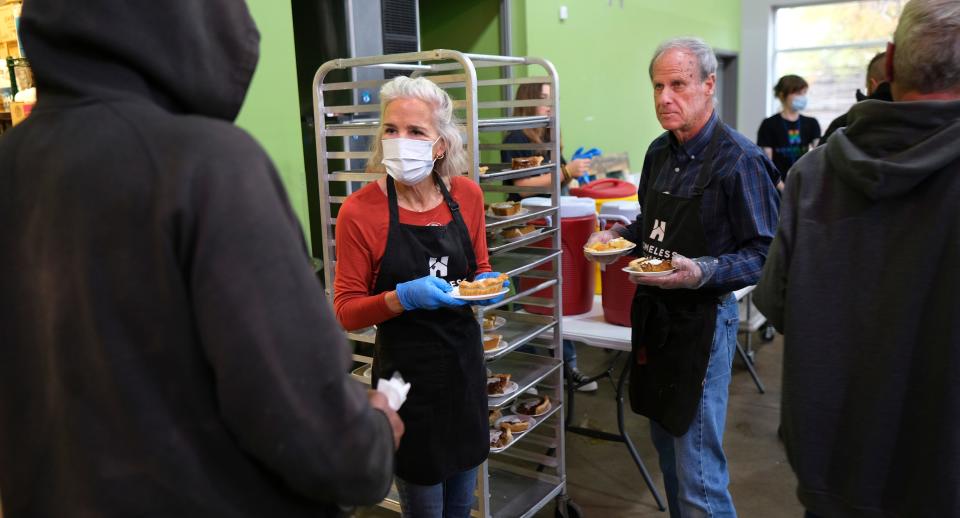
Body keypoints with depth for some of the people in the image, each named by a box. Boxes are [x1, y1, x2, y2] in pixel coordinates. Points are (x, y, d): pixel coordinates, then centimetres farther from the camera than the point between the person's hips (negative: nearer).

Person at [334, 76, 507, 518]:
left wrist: (487, 284, -9)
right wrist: (404, 297, -27)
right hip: (406, 372, -4)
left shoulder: (467, 195, -3)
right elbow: (346, 312, -11)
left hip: (465, 363, 4)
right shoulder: (360, 210, -16)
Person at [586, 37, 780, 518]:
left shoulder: (740, 160, -16)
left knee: (698, 475, -1)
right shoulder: (660, 152, 8)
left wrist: (701, 273, -29)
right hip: (653, 312, 8)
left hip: (702, 319, -7)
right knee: (666, 446, 21)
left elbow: (765, 253, -15)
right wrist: (619, 236, 3)